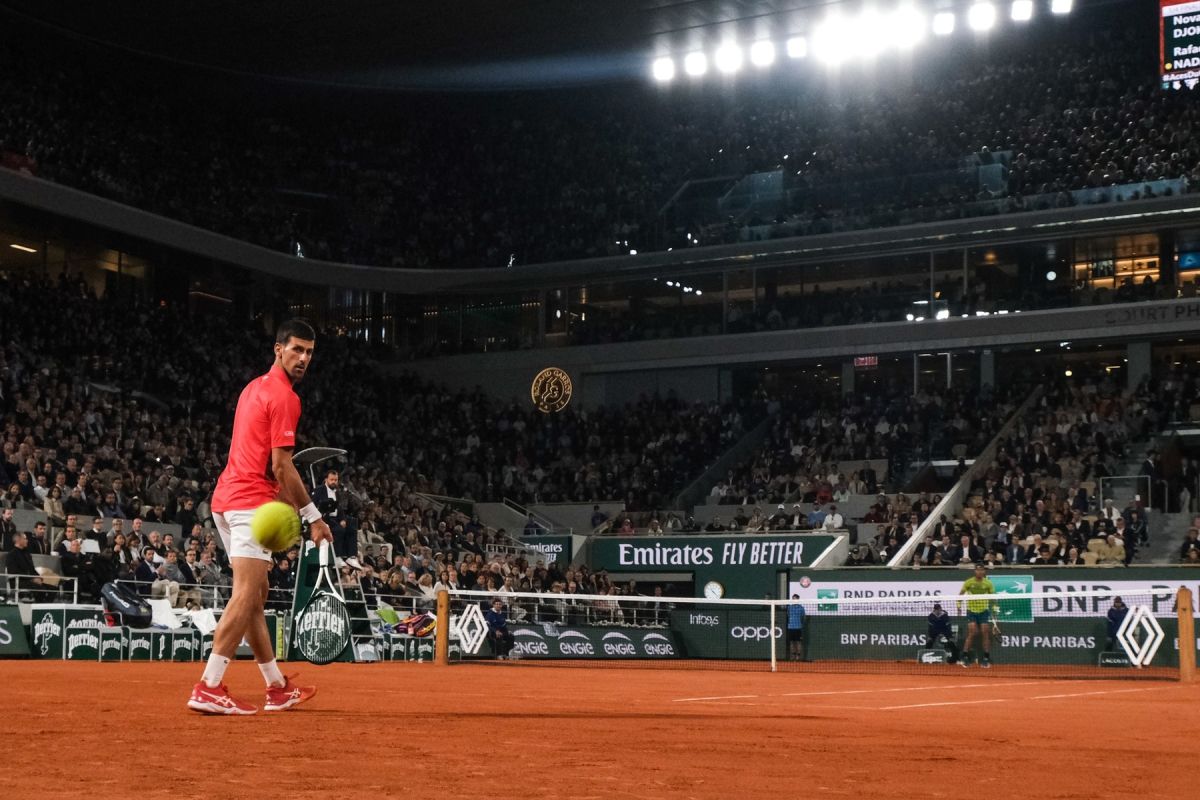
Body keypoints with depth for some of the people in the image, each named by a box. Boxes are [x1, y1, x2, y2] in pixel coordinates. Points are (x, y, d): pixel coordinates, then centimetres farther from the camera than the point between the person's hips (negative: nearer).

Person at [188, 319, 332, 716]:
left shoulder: (255, 387, 19)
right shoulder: (285, 397, -11)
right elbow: (281, 466, -15)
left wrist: (287, 502, 21)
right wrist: (313, 516, -10)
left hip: (227, 499, 10)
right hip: (251, 503, -10)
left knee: (257, 593, 15)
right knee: (246, 596, -13)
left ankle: (277, 688, 24)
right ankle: (209, 688, -18)